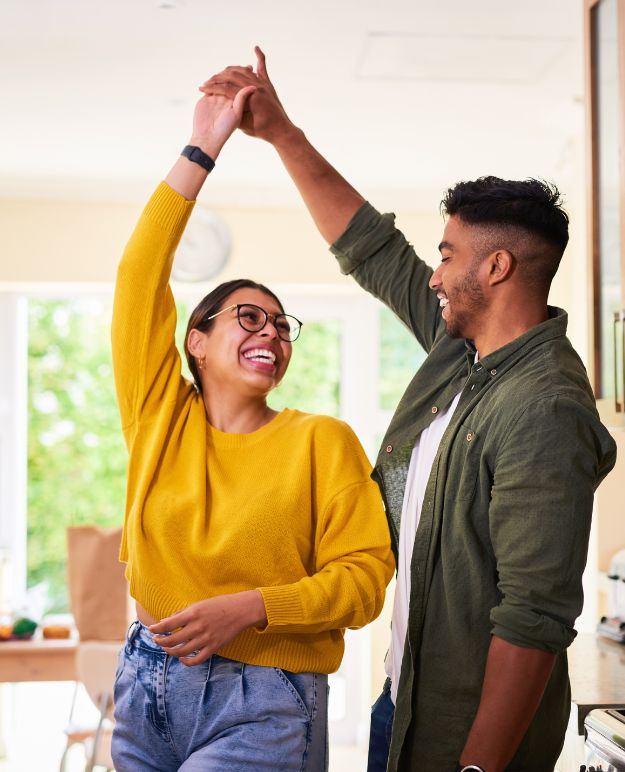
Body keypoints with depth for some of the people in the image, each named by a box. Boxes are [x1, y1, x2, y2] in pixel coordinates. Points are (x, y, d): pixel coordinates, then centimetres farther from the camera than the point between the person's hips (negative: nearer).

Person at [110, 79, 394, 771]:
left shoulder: (321, 440, -3)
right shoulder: (161, 416, 4)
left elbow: (365, 577, -6)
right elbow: (140, 275, -3)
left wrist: (249, 608, -20)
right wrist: (202, 148, -5)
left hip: (261, 704, -3)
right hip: (148, 685, 4)